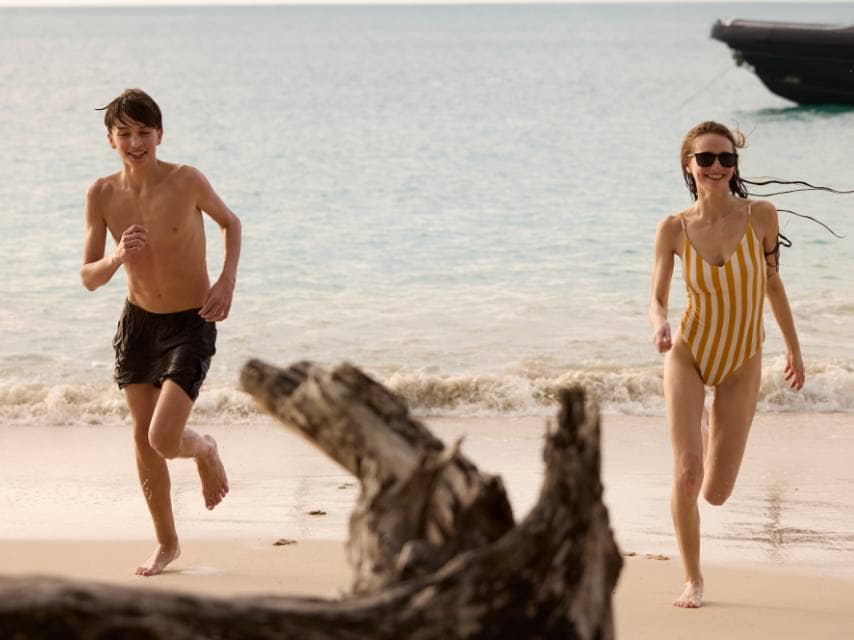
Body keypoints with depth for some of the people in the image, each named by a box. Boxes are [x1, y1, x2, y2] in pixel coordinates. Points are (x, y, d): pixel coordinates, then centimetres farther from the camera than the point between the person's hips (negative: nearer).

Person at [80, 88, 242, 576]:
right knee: (142, 437, 10)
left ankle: (206, 451, 23)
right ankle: (167, 543, 28)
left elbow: (231, 222, 3)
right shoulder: (102, 194, -8)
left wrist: (228, 281, -10)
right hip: (139, 321, 4)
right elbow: (89, 279, -6)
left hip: (192, 325, -4)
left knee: (162, 439, -15)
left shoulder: (186, 181, -17)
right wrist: (117, 258, -27)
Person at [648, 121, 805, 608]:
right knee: (687, 476, -16)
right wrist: (661, 327, -31)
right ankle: (693, 579, 8)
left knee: (716, 493, 1)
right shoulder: (674, 229, -9)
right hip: (689, 355, -1)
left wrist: (794, 349, 13)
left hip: (742, 365, 1)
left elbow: (773, 283, 5)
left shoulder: (761, 216, -9)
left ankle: (708, 428, 39)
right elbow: (658, 299, -7)